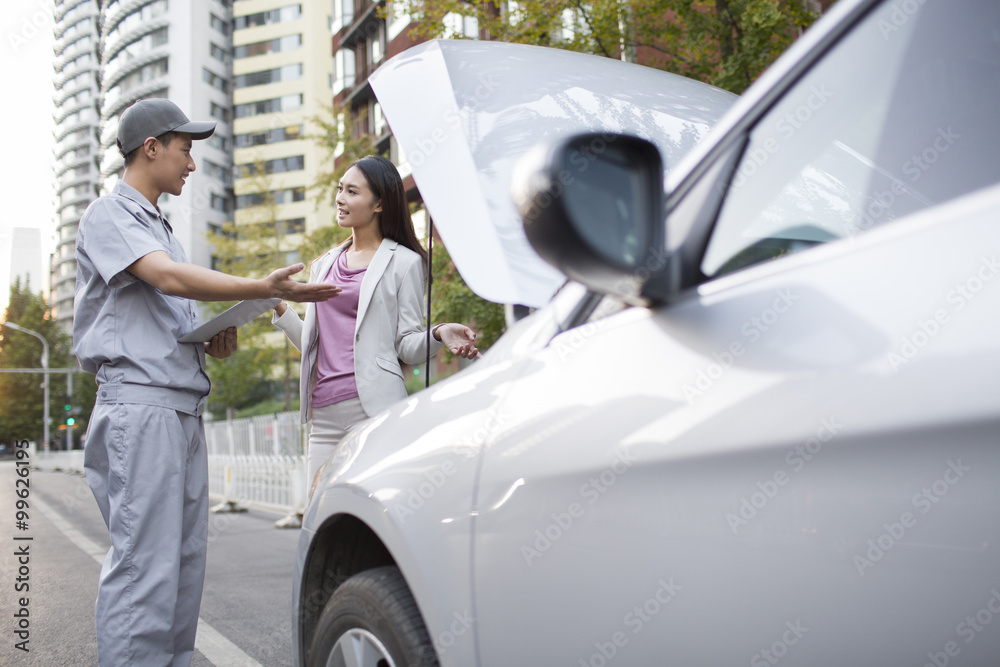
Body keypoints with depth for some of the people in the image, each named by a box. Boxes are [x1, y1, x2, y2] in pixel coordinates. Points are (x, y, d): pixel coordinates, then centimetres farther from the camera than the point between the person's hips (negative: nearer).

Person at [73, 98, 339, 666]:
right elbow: (168, 278, -20)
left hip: (185, 406, 9)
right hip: (140, 402, -9)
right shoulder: (109, 215, -1)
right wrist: (263, 289, -31)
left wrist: (215, 339, 6)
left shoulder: (161, 227, 26)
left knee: (186, 561, 8)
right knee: (145, 563, -12)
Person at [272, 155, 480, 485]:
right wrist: (279, 307, 10)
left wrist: (438, 334, -20)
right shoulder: (324, 265, 20)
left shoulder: (404, 262, 5)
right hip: (324, 414, 5)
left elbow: (408, 346, 0)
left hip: (375, 408, -5)